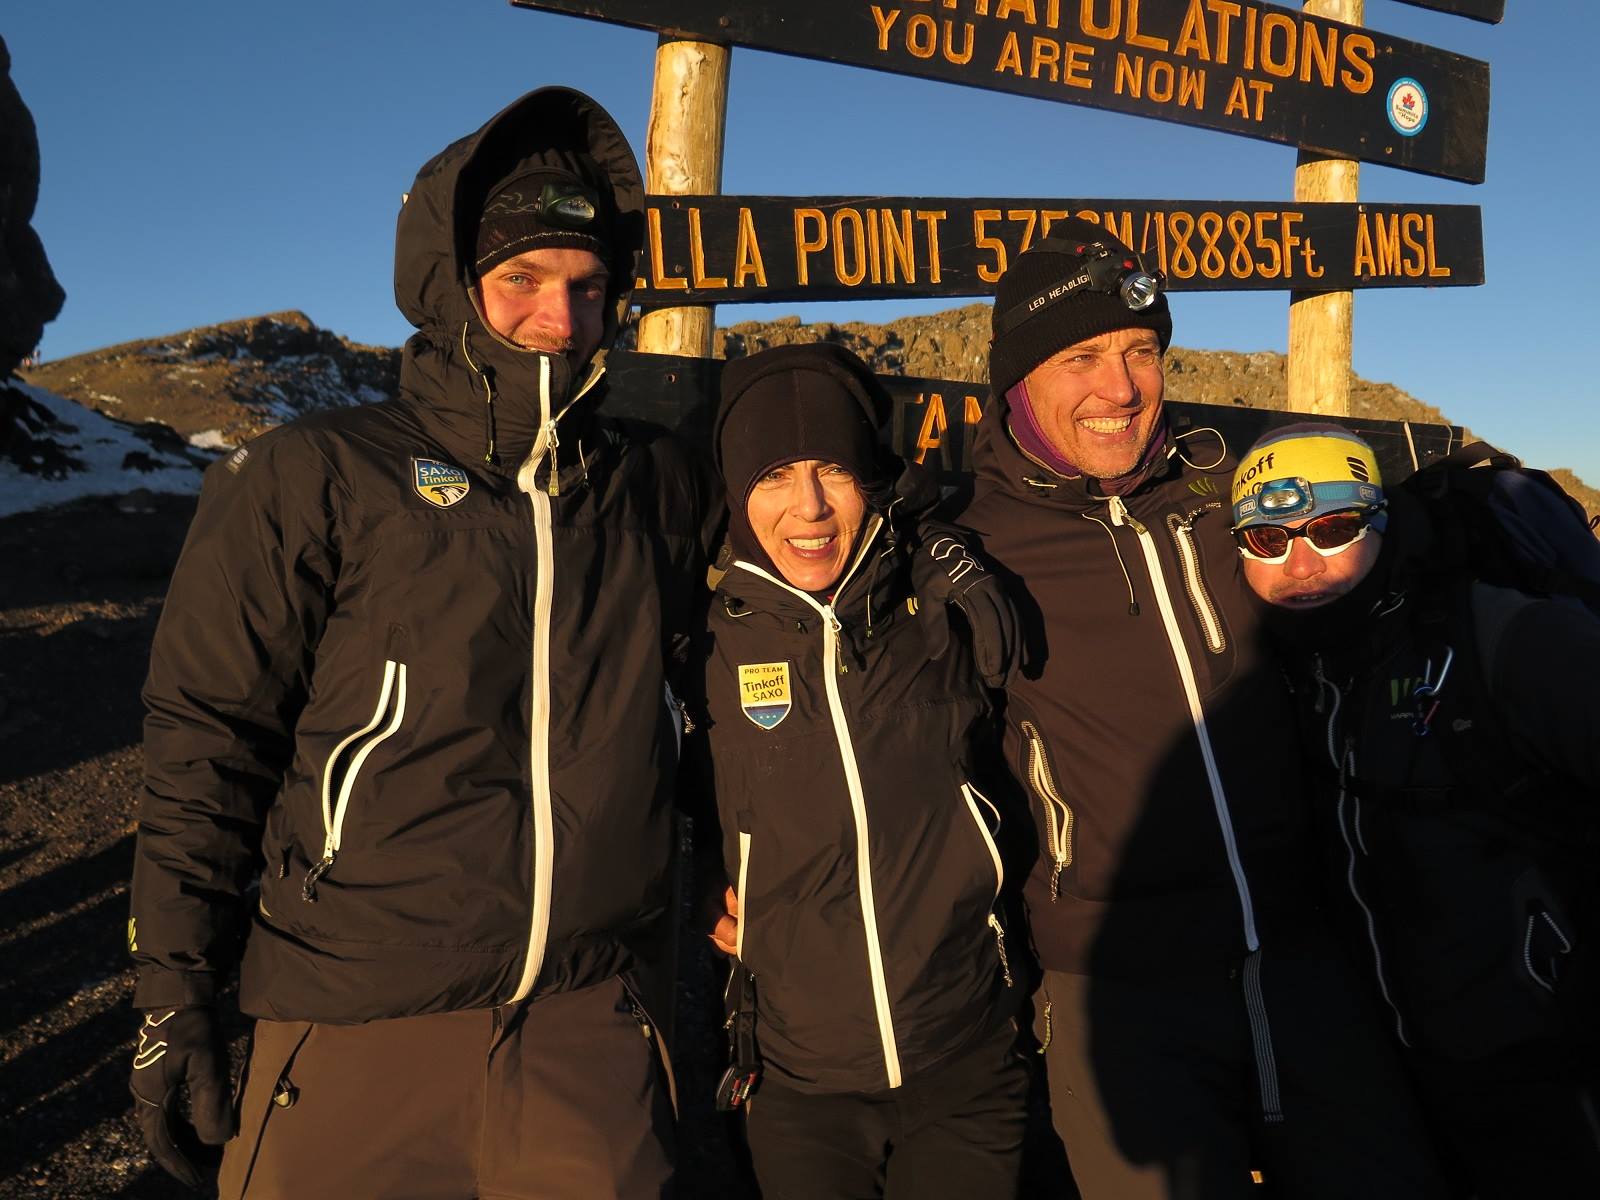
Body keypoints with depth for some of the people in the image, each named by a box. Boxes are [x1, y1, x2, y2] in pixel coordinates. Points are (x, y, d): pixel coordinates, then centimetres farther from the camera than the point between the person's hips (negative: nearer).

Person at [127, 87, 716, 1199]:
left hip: (590, 1025, 3)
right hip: (360, 1037, -2)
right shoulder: (316, 480, -7)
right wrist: (177, 989, -4)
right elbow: (210, 738, -5)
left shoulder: (664, 486, 3)